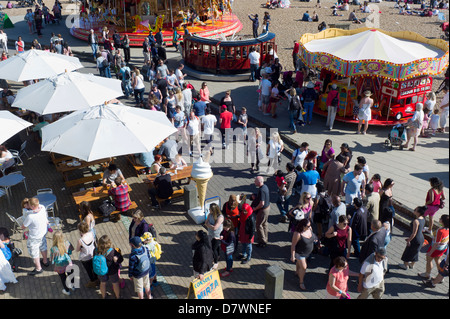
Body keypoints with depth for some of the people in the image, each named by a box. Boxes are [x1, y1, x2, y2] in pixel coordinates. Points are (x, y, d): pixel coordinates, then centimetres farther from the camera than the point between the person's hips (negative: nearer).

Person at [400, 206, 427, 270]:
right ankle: (412, 264, 45)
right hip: (421, 238, 8)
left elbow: (414, 233, -26)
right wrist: (410, 237, 17)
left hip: (416, 240, -8)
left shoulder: (416, 221, -30)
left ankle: (405, 265, 34)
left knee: (408, 252, 15)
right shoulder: (423, 219, -3)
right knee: (415, 252, 27)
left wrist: (409, 240, -12)